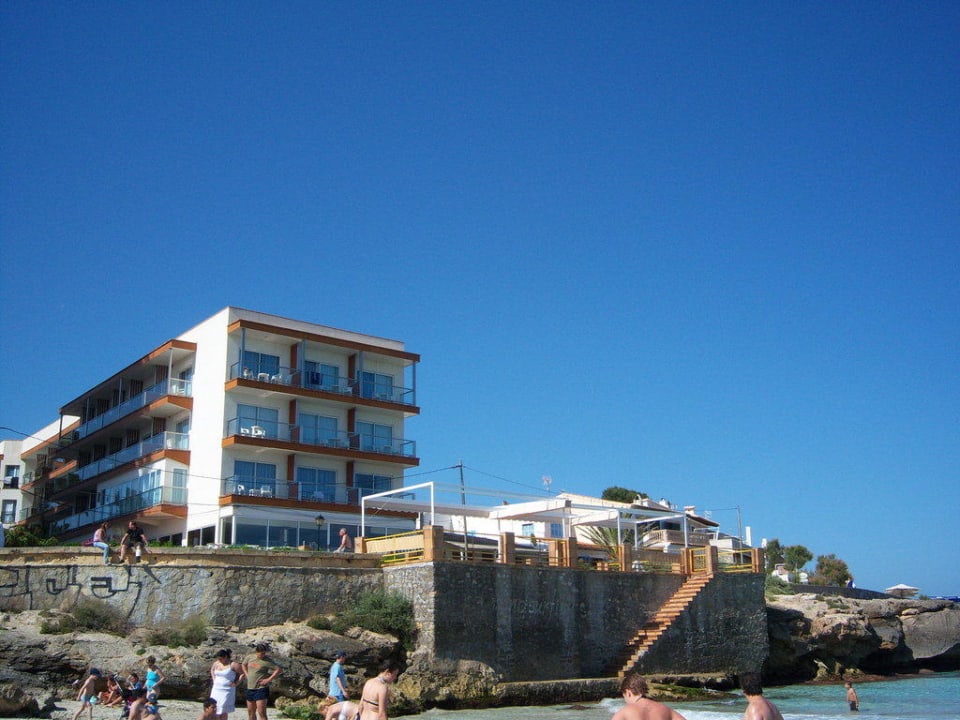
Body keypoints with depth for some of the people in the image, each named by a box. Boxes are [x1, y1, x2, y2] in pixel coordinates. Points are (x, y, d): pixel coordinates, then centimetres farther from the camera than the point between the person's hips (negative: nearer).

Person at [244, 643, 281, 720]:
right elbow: (244, 665, 24)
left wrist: (269, 679, -17)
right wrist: (247, 675, 11)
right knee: (250, 712, 15)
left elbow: (278, 669, -14)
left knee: (261, 713, -11)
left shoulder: (267, 660, -12)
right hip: (250, 688, 6)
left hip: (261, 689, -6)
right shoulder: (249, 657, 4)